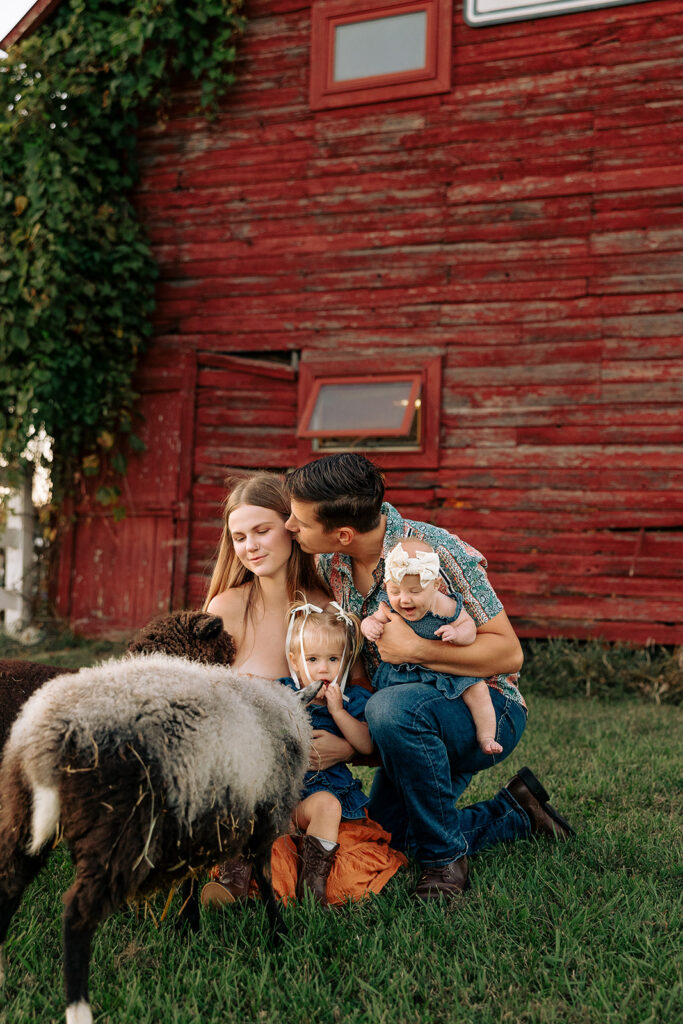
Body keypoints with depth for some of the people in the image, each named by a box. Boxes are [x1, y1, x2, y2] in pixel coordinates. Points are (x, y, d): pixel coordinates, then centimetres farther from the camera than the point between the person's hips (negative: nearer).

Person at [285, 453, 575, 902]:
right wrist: (351, 737, -14)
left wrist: (414, 649, -32)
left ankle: (446, 860, -17)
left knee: (391, 708, -36)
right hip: (415, 726, 8)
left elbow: (508, 652, -23)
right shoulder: (329, 562, -5)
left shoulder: (437, 552, -25)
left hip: (488, 711, -7)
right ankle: (515, 812, 26)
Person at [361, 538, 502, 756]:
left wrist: (456, 634, -33)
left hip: (446, 671, -1)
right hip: (402, 672, 2)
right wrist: (369, 626, -21)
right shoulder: (389, 607, -12)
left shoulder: (445, 606, -18)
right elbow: (374, 619, 4)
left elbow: (469, 626, -10)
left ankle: (486, 737, 0)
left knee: (476, 689, -14)